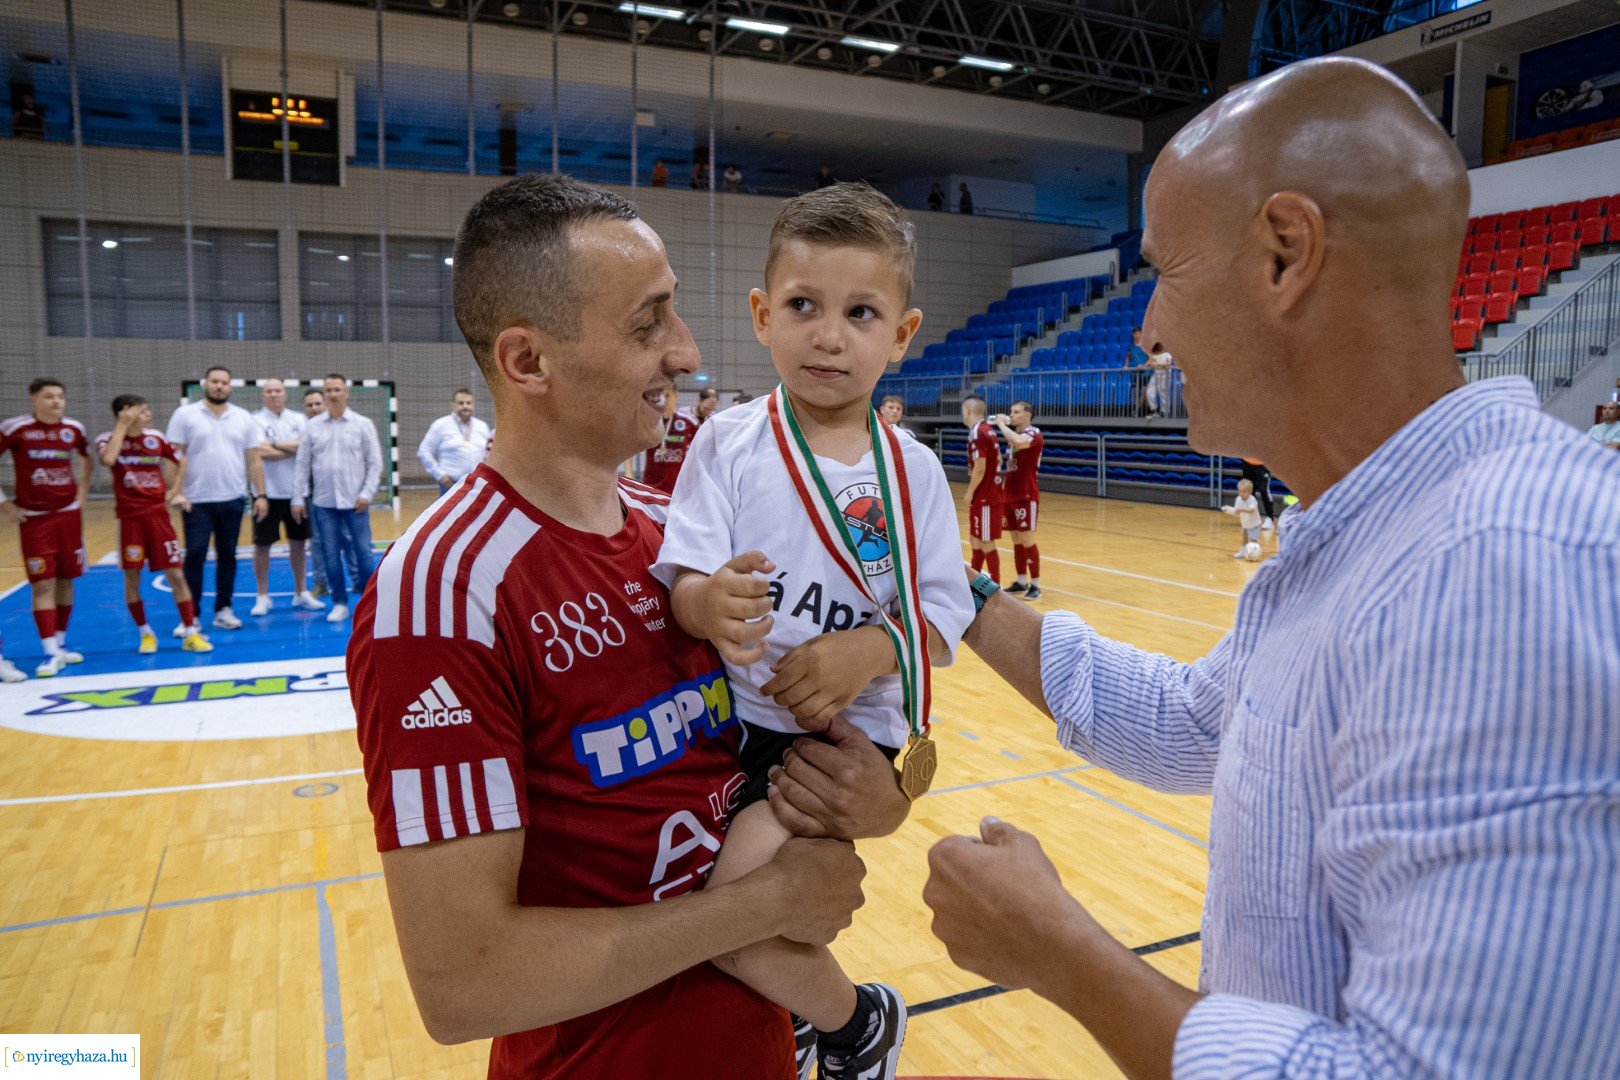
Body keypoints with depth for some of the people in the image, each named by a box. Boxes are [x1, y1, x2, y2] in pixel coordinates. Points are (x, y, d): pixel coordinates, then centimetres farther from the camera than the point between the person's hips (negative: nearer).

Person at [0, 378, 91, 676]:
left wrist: (82, 491, 13)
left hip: (68, 514, 4)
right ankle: (50, 653, -4)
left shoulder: (74, 428, 2)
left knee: (65, 580, 10)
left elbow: (86, 458, 22)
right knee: (42, 584, -6)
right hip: (33, 517, -4)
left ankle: (60, 643, 23)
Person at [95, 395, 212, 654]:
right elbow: (108, 459, -28)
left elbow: (181, 461, 20)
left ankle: (191, 634, 4)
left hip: (158, 513, 2)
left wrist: (175, 489, 9)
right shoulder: (107, 439, -5)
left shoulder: (156, 437, 4)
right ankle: (145, 633, 20)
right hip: (129, 517, -2)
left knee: (176, 575, -1)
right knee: (132, 577, 5)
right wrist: (122, 425, -21)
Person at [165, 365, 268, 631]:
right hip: (196, 501, -3)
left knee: (227, 556, 9)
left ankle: (223, 610, 19)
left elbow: (254, 460, 8)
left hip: (232, 500, 3)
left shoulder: (243, 418, 7)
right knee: (194, 557, -2)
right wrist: (176, 493, -13)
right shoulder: (185, 415, -1)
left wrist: (260, 495, 3)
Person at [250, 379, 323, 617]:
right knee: (262, 544, 2)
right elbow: (261, 453, -17)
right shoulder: (255, 421, -4)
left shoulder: (298, 419, 7)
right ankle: (263, 597, 13)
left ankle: (301, 593, 22)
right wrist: (295, 448, -11)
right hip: (268, 493, -3)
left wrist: (276, 444, -14)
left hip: (296, 491, 3)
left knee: (298, 542, 11)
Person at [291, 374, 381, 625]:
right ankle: (340, 603, 15)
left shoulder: (363, 424, 2)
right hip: (323, 502, 2)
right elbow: (302, 464, 7)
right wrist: (298, 498, 3)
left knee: (363, 553, 0)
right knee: (330, 555, 5)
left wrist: (367, 493, -7)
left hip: (355, 502, -2)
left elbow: (375, 462, 1)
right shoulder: (312, 426, 6)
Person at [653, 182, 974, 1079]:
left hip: (845, 733, -3)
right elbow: (680, 582, -9)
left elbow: (946, 616, -3)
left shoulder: (912, 470, -4)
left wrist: (866, 651, -22)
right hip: (732, 722, 3)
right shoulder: (728, 443, -5)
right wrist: (711, 606, -32)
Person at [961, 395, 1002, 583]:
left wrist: (970, 492, -12)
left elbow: (979, 467, -23)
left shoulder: (977, 432, -18)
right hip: (989, 493, 10)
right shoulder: (988, 430, 11)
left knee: (986, 542, -3)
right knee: (976, 539, 19)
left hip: (984, 496, -10)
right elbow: (998, 459, 19)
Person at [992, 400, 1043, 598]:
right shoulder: (1014, 434, 16)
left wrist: (1001, 423, -20)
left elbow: (1019, 443, -33)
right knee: (1016, 539, 10)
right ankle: (1021, 581, 16)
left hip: (1026, 496, -8)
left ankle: (1035, 585, -1)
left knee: (1027, 539, -7)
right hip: (1010, 494, 8)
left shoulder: (1034, 433, -10)